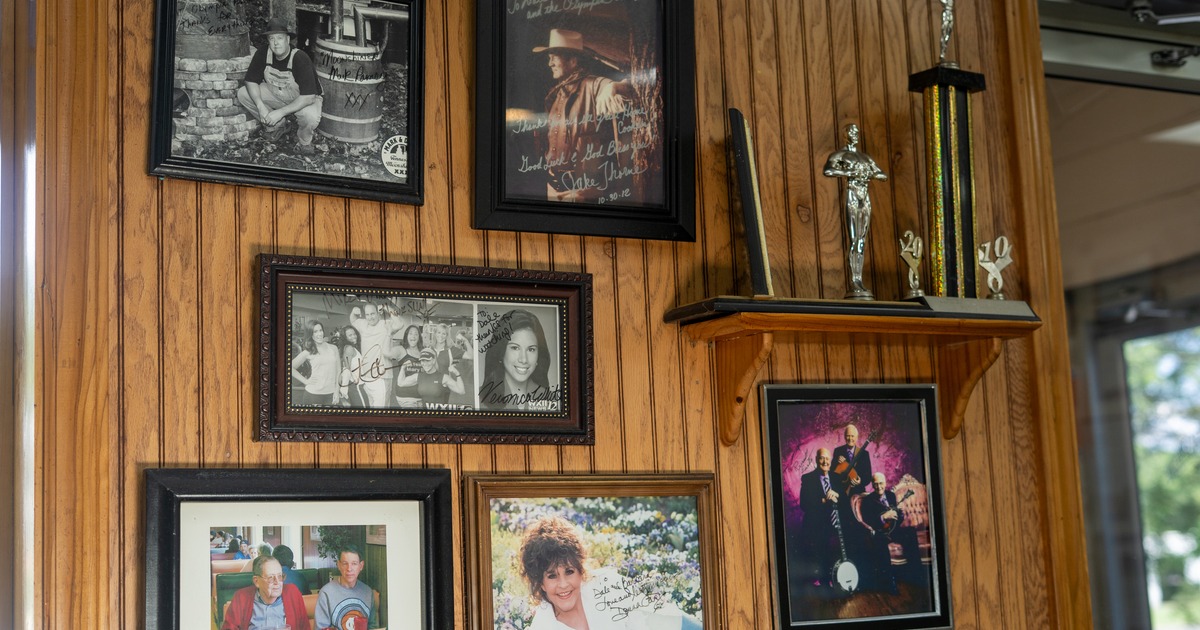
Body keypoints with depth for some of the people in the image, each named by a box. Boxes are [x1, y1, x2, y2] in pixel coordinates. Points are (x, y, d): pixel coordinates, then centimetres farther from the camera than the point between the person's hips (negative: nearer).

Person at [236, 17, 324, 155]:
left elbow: (308, 97, -34)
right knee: (243, 94, -12)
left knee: (311, 117, -39)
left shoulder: (300, 59, -31)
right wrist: (261, 106, -27)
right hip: (275, 94, 6)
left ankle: (304, 140, 0)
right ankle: (277, 126, 8)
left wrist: (281, 112, -36)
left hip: (303, 99, -6)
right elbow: (251, 81, -9)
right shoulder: (263, 54, -16)